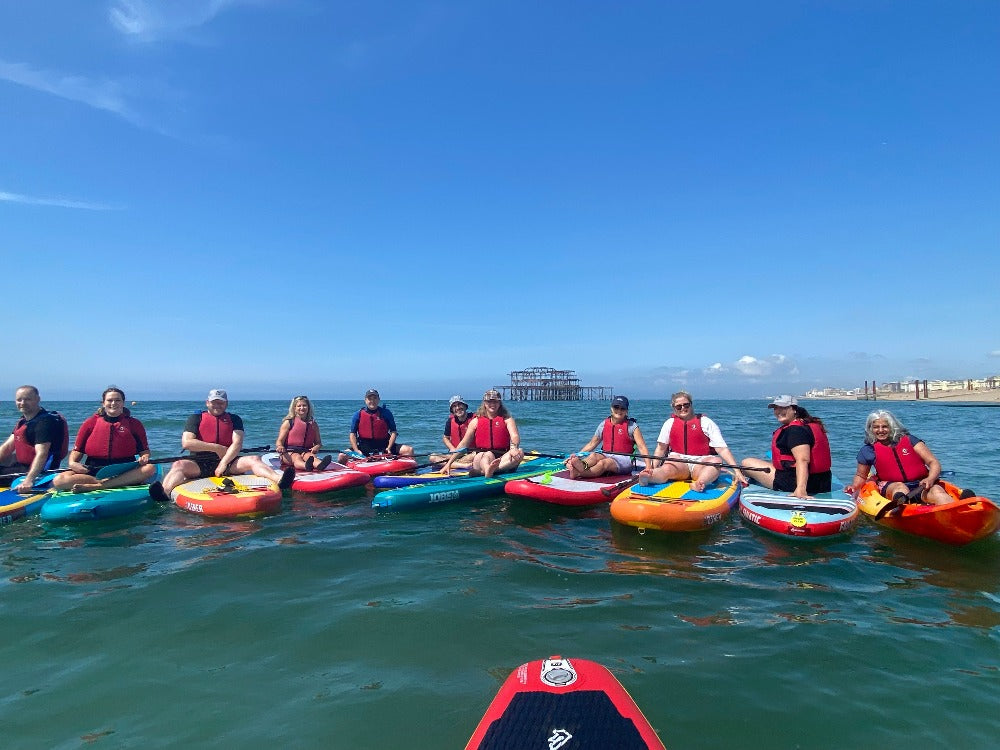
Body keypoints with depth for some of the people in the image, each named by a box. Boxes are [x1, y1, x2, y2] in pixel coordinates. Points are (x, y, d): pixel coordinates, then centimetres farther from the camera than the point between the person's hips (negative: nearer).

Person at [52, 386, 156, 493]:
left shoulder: (134, 424, 10)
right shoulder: (90, 422, 11)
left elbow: (144, 450, 10)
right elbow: (78, 449, 12)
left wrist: (144, 458, -12)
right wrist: (72, 462, -8)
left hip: (125, 472, -1)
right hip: (93, 472, 1)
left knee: (150, 468, -32)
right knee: (58, 481, -25)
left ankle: (93, 486, -35)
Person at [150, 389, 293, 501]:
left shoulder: (234, 419, 12)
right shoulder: (196, 418, 9)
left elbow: (237, 444, -1)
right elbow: (186, 443, -5)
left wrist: (224, 463, -16)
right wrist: (217, 448, -9)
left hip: (228, 461, 1)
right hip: (200, 463, 0)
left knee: (253, 460, -23)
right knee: (178, 465, -29)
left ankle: (279, 480, -49)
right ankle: (165, 493, -59)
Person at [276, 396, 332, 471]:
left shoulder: (313, 424, 14)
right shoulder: (288, 423, 6)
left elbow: (318, 442, 16)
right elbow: (279, 441, 1)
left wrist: (317, 447, -10)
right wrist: (280, 447, -25)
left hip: (306, 451, 2)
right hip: (289, 452, -2)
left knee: (311, 456, -33)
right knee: (297, 458, -36)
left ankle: (319, 465, -68)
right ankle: (306, 466, -71)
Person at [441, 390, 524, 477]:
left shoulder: (507, 419, 10)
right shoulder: (476, 421, 12)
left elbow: (515, 436, -7)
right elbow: (464, 443, 7)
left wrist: (514, 448, -33)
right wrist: (449, 463, -2)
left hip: (503, 459, 1)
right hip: (481, 458, 0)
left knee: (520, 452, -30)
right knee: (488, 455, -35)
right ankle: (488, 471, -71)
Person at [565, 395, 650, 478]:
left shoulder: (631, 426, 1)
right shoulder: (604, 424, 12)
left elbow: (642, 447, -6)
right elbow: (591, 444, 18)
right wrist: (577, 455, 9)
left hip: (623, 459, -4)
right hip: (605, 456, 4)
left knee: (603, 463, -34)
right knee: (594, 456, -29)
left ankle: (577, 473, -59)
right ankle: (582, 465, -64)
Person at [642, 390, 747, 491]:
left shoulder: (705, 422, 4)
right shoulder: (670, 423, 12)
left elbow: (722, 449, -4)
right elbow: (661, 448, 12)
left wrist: (736, 470, -15)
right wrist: (652, 468, -3)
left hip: (701, 463, 0)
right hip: (678, 460, 1)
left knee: (717, 461, -34)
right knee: (666, 469, -34)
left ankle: (699, 483, -59)